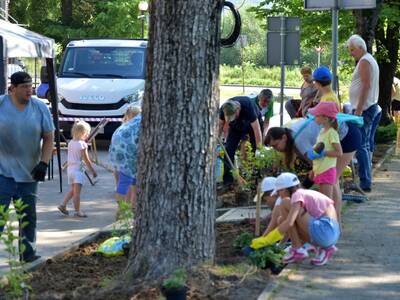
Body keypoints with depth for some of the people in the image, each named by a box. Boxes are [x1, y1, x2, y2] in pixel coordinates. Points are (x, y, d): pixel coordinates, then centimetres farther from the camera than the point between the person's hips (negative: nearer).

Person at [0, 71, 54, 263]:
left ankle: (28, 252, 22)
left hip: (29, 174, 3)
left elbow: (48, 138, 5)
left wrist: (43, 163, -6)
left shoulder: (40, 108, 1)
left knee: (28, 215, 11)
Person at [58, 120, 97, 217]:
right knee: (77, 192, -5)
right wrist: (93, 171, -5)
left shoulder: (70, 143, 9)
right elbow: (86, 160, -12)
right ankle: (77, 211, -2)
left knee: (73, 190, 18)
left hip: (70, 168, 8)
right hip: (78, 169, -8)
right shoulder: (82, 144, -13)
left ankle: (63, 205, 11)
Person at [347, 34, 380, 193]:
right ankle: (366, 181, 14)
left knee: (360, 146, -12)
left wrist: (359, 109, -23)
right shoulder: (371, 60, 20)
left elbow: (366, 86, -20)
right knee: (366, 146, 12)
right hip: (371, 108, 11)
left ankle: (364, 182, -16)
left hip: (364, 109, -11)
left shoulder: (364, 61, -11)